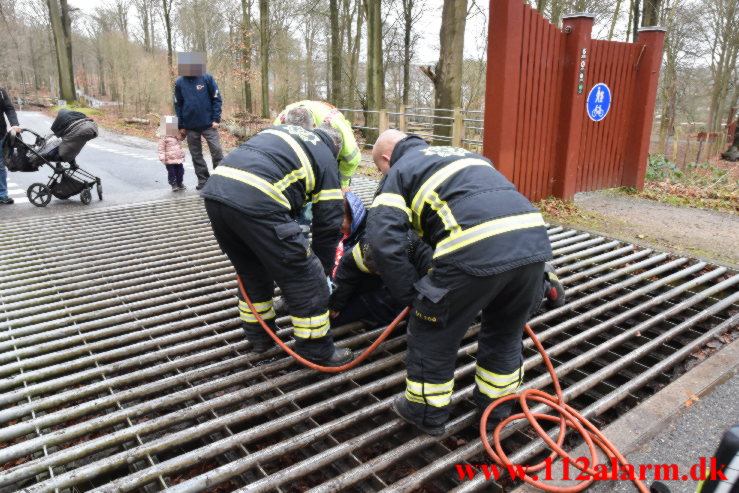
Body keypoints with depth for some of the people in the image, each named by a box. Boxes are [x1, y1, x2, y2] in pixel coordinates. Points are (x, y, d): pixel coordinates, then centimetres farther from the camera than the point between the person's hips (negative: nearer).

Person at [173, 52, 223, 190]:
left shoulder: (207, 78, -3)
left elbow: (216, 99, -2)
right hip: (190, 126, 3)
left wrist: (216, 119, -9)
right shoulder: (179, 82, 3)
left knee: (217, 151, -5)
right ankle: (202, 179, 19)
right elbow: (178, 105, 8)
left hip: (208, 124, -3)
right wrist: (181, 126, 5)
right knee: (196, 155, 8)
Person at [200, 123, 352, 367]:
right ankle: (318, 351, 20)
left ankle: (259, 335, 41)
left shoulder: (282, 129, 33)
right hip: (257, 202, -7)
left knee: (252, 271, 28)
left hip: (215, 188, 7)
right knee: (306, 280, 8)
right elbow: (328, 224, 15)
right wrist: (323, 271, 26)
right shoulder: (326, 160, 17)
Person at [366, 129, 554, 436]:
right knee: (506, 332, 29)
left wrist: (412, 294, 7)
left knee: (433, 334, 17)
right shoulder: (460, 154, 35)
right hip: (534, 239, 7)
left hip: (475, 250, -7)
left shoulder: (399, 172, 15)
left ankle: (427, 413, 34)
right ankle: (496, 402, 47)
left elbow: (383, 240, -1)